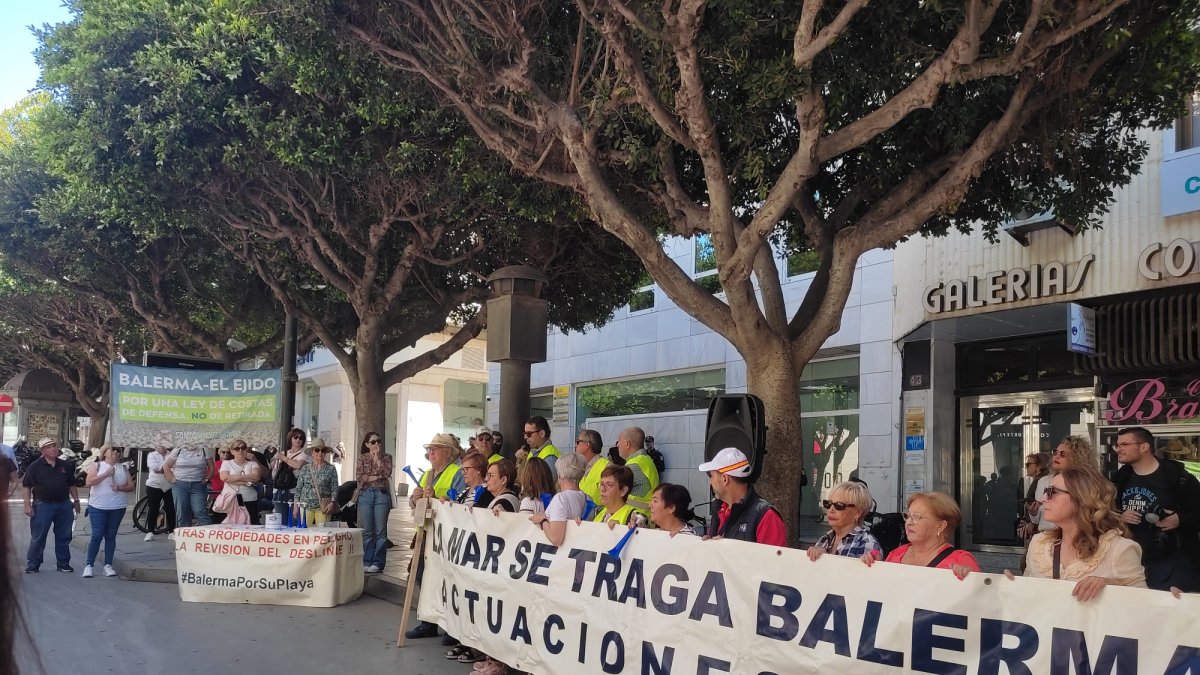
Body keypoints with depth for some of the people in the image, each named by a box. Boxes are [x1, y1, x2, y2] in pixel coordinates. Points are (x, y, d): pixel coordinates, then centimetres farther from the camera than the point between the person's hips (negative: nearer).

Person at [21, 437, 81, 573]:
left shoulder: (65, 465, 7)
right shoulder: (35, 466, -5)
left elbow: (71, 485, 15)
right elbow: (27, 487, -5)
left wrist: (76, 500, 11)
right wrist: (28, 505, -11)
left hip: (64, 505, 4)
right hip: (43, 505, -4)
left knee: (64, 536, 8)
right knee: (38, 537, 2)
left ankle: (63, 563, 18)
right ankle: (33, 564, 12)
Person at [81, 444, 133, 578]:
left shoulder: (123, 468, 12)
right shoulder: (97, 466, 3)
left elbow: (131, 486, 8)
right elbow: (88, 482, -11)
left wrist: (120, 488, -11)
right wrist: (106, 474, -18)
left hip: (118, 507, 3)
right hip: (98, 507, -3)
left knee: (111, 536, 6)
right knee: (97, 536, -6)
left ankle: (108, 565, 9)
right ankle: (89, 565, 1)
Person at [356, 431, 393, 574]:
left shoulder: (386, 457, 9)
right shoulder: (362, 458, 11)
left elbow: (387, 473, -9)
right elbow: (359, 476, -1)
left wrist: (377, 456, -5)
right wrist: (377, 477, -8)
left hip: (382, 494, -1)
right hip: (365, 495, 1)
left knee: (380, 531, -2)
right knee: (366, 531, 1)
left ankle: (378, 562, 2)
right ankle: (367, 561, 9)